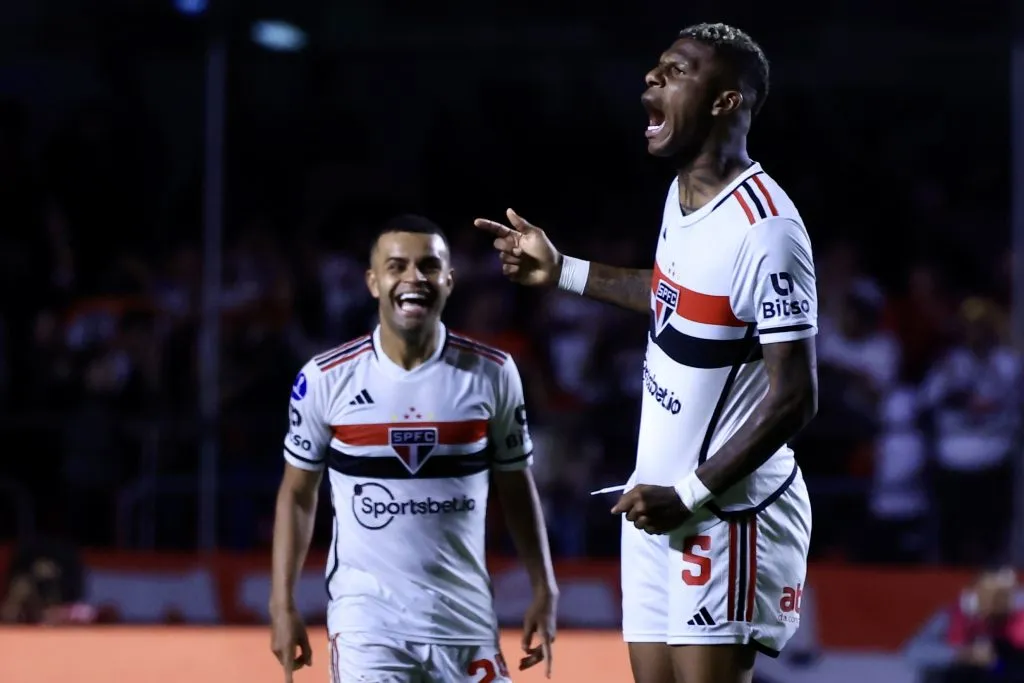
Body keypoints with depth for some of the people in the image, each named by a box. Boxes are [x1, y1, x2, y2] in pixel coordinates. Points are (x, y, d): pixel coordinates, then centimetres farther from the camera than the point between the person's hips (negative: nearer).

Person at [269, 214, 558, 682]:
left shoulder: (492, 374, 0)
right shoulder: (326, 379, -4)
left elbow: (516, 488, 11)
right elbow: (298, 493, 6)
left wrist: (543, 591, 4)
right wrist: (282, 604, 0)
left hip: (464, 620, 2)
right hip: (365, 619, -2)